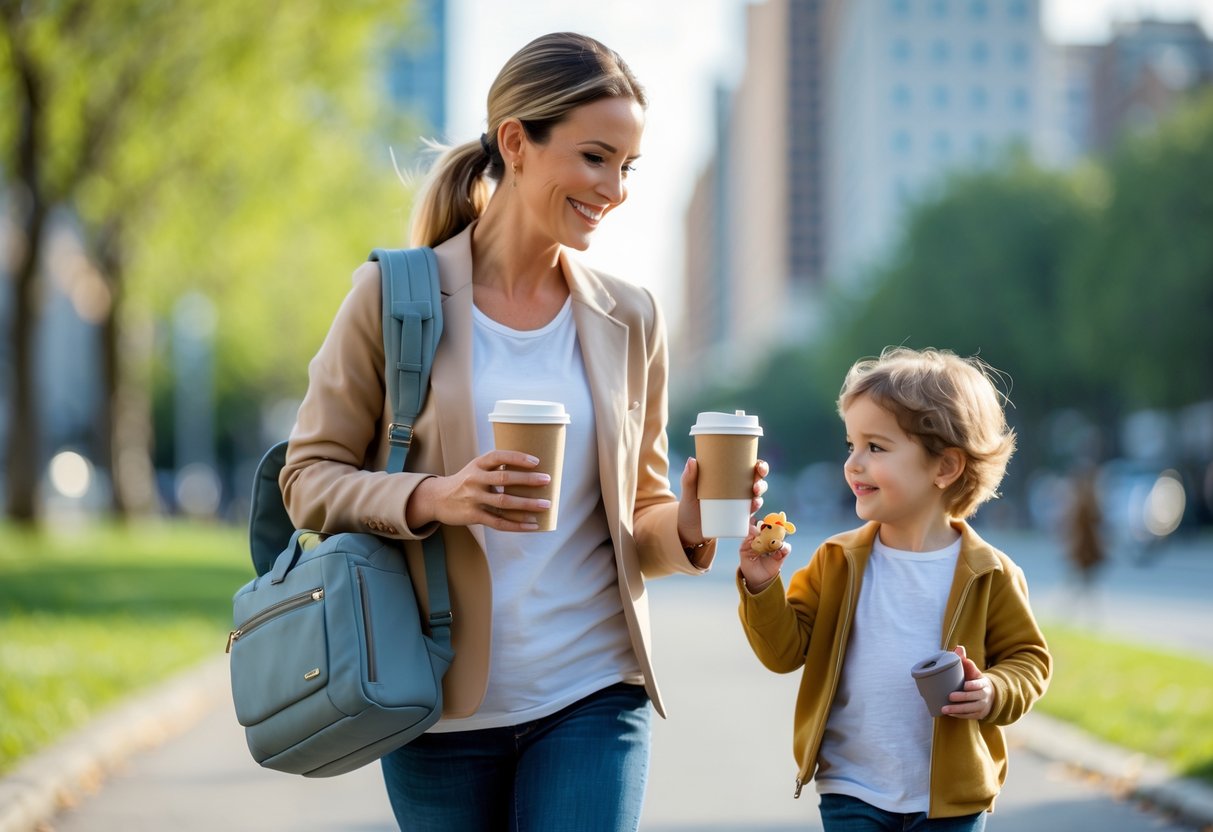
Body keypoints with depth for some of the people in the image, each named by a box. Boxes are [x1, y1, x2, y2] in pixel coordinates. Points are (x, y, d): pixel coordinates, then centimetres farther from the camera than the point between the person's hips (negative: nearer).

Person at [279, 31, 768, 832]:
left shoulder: (630, 318, 5)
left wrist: (688, 526, -12)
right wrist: (432, 499, -20)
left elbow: (638, 522, 11)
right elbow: (309, 477, -3)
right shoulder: (395, 296, -5)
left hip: (594, 699, 2)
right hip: (441, 710, -1)